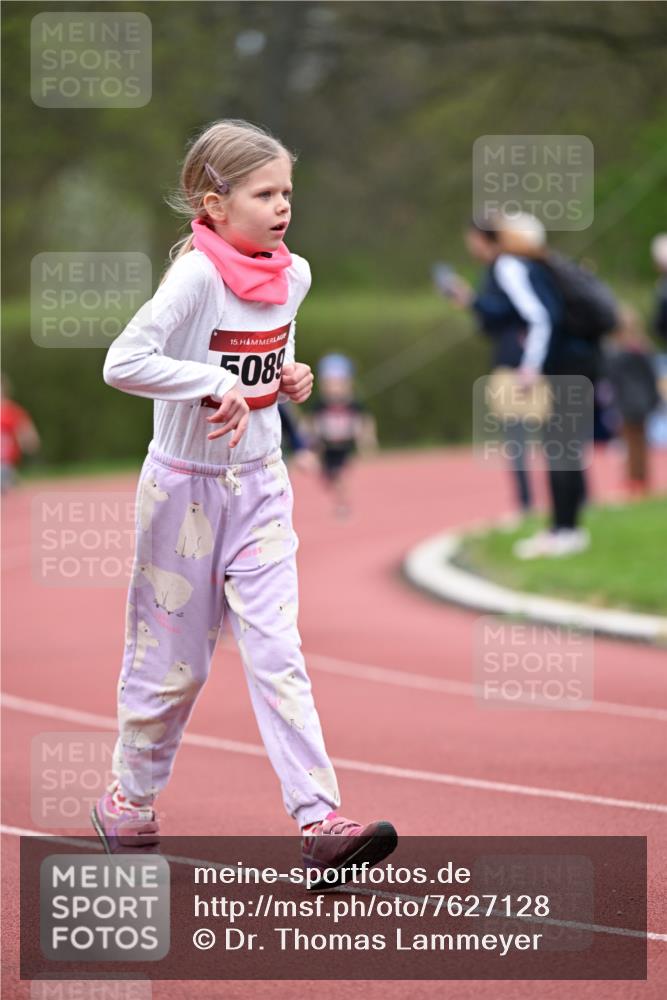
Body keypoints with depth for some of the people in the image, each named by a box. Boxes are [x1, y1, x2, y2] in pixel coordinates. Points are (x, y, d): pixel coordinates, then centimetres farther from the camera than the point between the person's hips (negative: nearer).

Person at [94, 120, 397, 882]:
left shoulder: (293, 274, 1)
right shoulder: (197, 275, -20)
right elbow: (124, 362, -28)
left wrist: (292, 379, 0)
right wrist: (215, 386, -28)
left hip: (259, 484, 5)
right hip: (186, 484, -4)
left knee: (277, 653, -5)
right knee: (172, 659, 8)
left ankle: (319, 821, -14)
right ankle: (129, 796, 30)